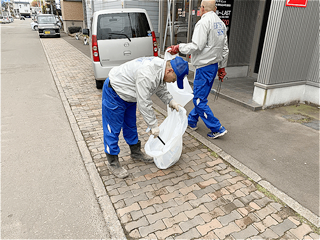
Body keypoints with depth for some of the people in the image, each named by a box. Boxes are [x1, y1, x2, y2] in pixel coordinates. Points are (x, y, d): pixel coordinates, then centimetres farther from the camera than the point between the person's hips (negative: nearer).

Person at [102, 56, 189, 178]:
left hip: (128, 94, 10)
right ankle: (113, 163, 12)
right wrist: (153, 125, -24)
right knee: (113, 128, -2)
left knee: (131, 126, 19)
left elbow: (161, 90, 10)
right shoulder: (147, 75, -37)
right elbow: (144, 104, -32)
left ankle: (136, 153, 36)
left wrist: (171, 101, -6)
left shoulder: (161, 69, -7)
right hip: (114, 92, -9)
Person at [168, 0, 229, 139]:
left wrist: (178, 48, -9)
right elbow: (225, 49, 16)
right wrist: (222, 67, 23)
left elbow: (197, 46, -20)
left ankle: (217, 129, 2)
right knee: (200, 96, 19)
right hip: (214, 65, 10)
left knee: (199, 101, -3)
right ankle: (191, 121, 34)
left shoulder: (203, 22, -13)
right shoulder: (221, 24, 14)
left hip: (204, 67, -10)